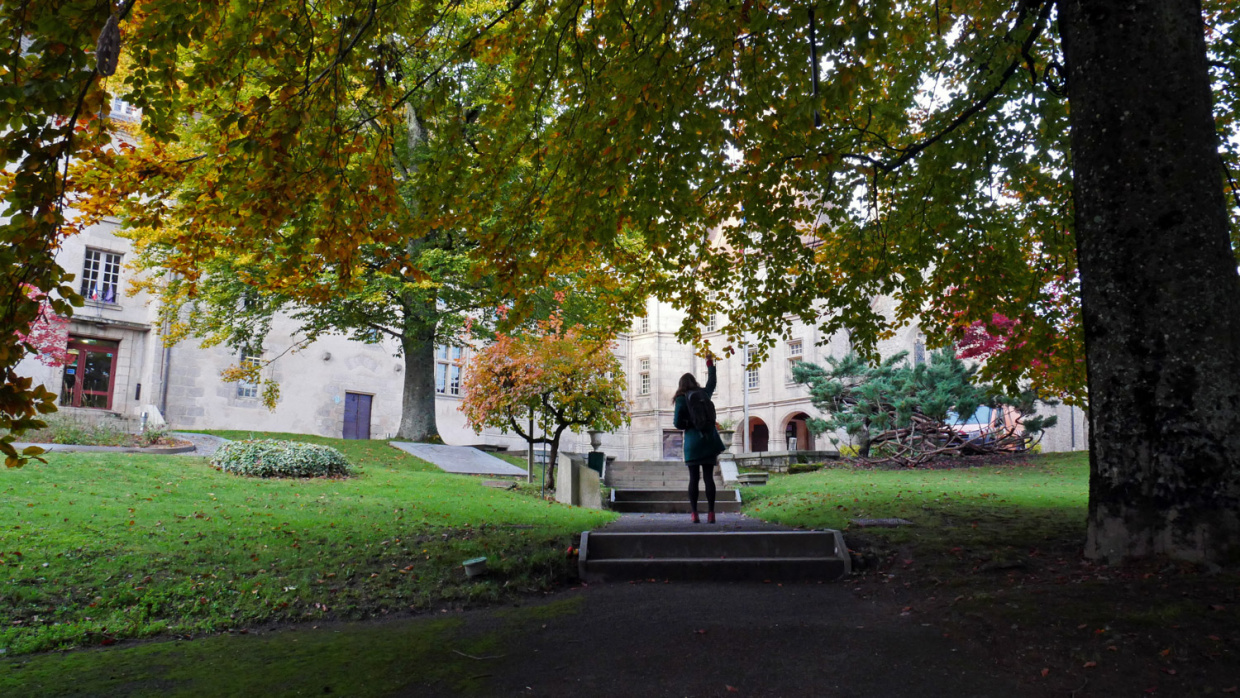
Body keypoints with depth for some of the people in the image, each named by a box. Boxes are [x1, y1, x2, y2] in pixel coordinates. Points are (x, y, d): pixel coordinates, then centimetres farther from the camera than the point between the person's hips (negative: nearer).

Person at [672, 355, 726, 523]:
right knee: (709, 477, 3)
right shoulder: (704, 393, 6)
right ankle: (711, 513, -1)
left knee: (693, 478, 1)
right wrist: (710, 364, 39)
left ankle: (695, 514, -3)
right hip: (709, 440, 3)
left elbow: (677, 423, -10)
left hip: (692, 442, -3)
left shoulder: (681, 399, -4)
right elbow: (712, 382, 28)